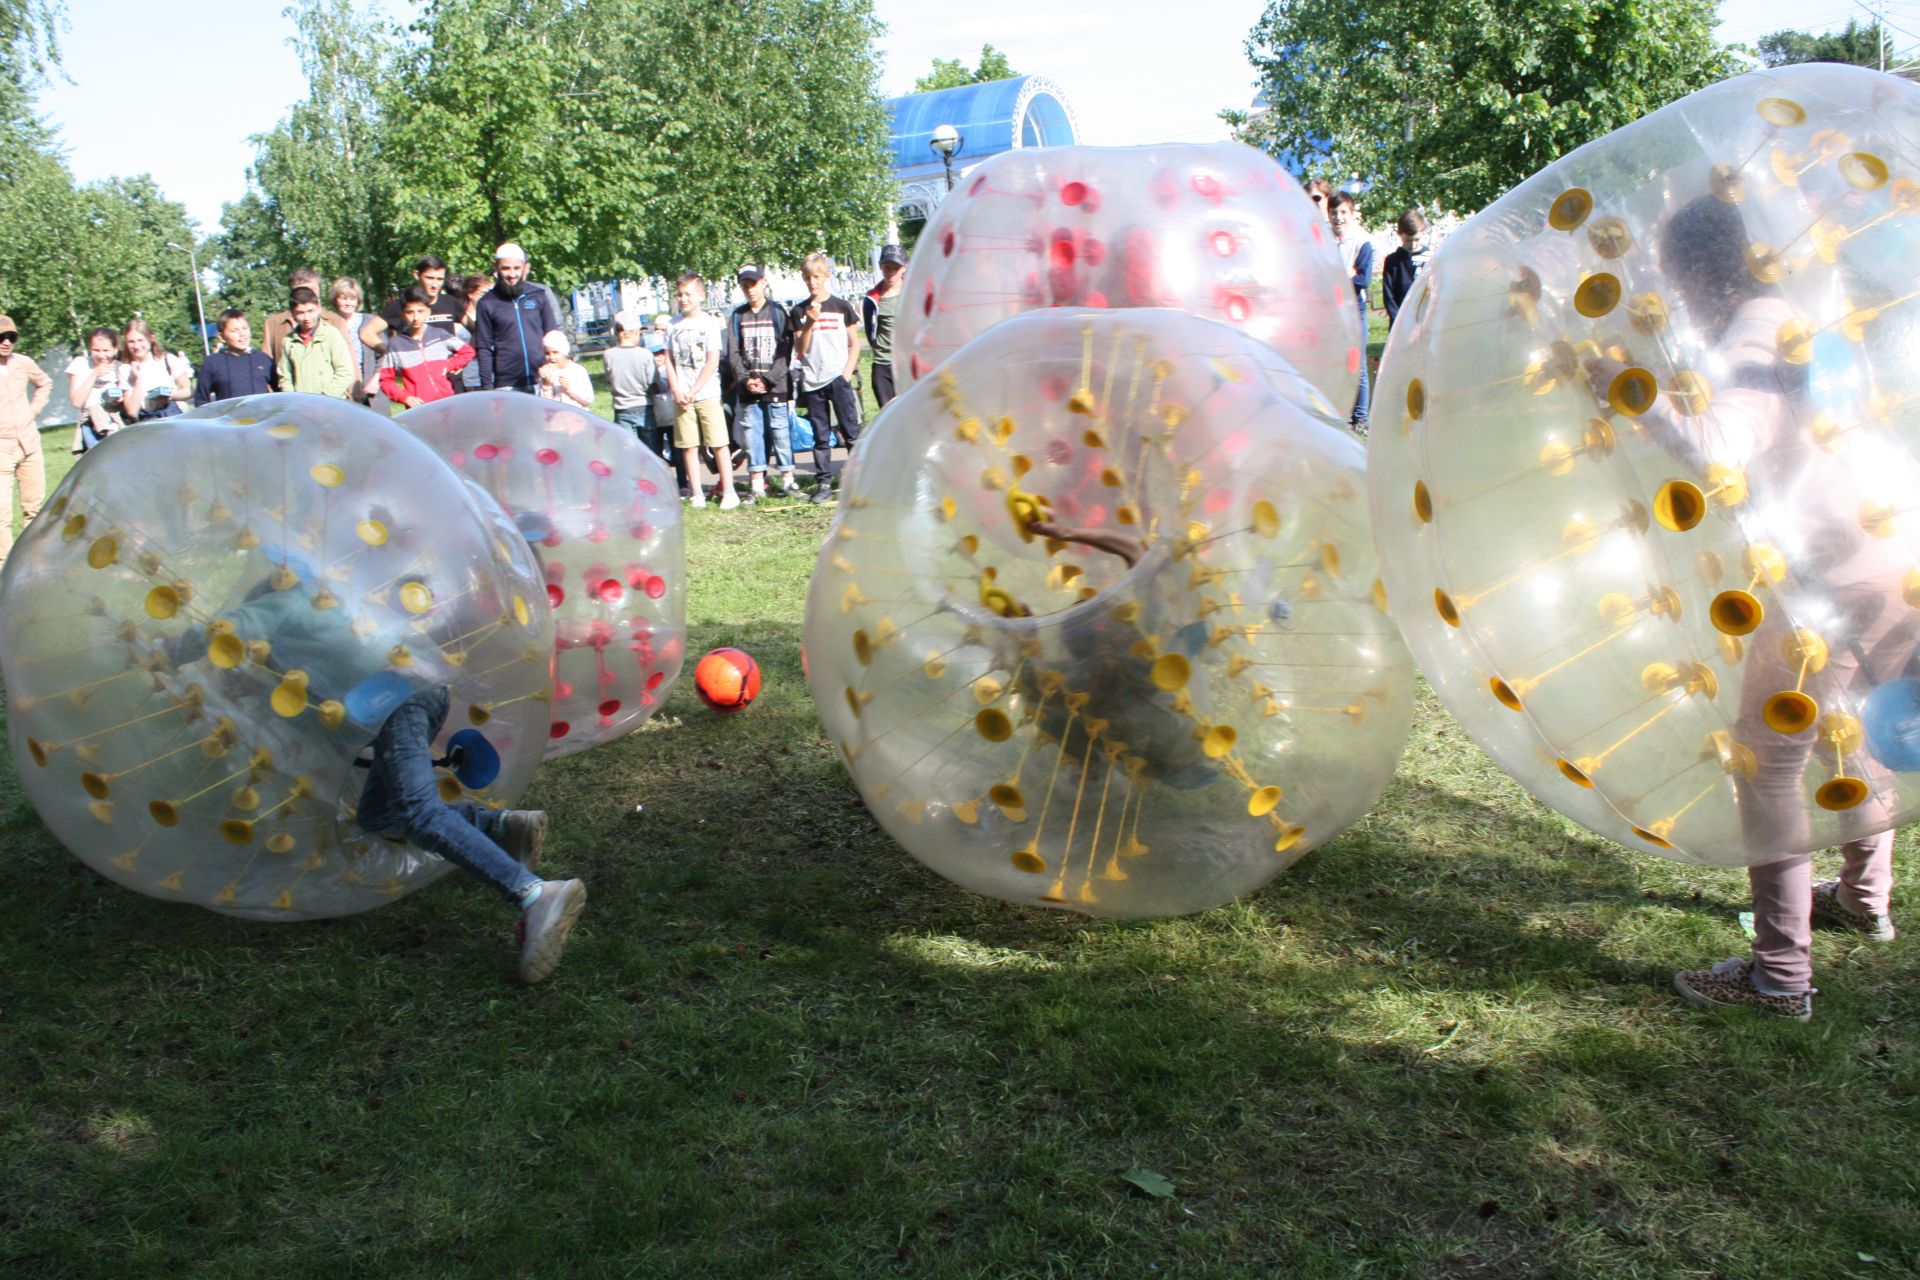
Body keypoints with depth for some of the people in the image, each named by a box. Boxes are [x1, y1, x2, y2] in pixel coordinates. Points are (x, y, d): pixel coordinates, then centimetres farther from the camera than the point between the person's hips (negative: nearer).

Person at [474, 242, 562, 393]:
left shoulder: (540, 294, 7)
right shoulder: (487, 303, 4)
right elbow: (484, 348, 3)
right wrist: (487, 387, -3)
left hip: (541, 383, 1)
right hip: (507, 386, -1)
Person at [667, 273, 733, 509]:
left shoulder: (710, 322, -1)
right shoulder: (674, 324, 9)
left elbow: (713, 361, -6)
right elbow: (669, 360, 9)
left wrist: (693, 390, -10)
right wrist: (677, 391, -3)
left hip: (707, 394, -3)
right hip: (681, 396, 4)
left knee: (719, 444, -5)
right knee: (688, 446, 4)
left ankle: (728, 492, 1)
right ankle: (697, 494, 9)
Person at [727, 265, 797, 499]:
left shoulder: (777, 313, 3)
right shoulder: (737, 317, 12)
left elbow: (785, 352, -3)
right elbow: (733, 354, 7)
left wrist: (768, 380, -11)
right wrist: (745, 380, -7)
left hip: (776, 386, -3)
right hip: (747, 390, 3)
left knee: (781, 433, -2)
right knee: (752, 434, 2)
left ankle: (788, 479, 7)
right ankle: (757, 484, 7)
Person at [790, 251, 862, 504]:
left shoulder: (841, 306, 5)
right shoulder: (799, 311, 7)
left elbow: (855, 343, 8)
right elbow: (800, 350, 1)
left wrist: (848, 371, -4)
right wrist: (809, 323, -11)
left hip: (838, 379, -2)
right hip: (812, 381, 2)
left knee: (851, 431, -4)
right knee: (820, 437, 5)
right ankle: (824, 483, 10)